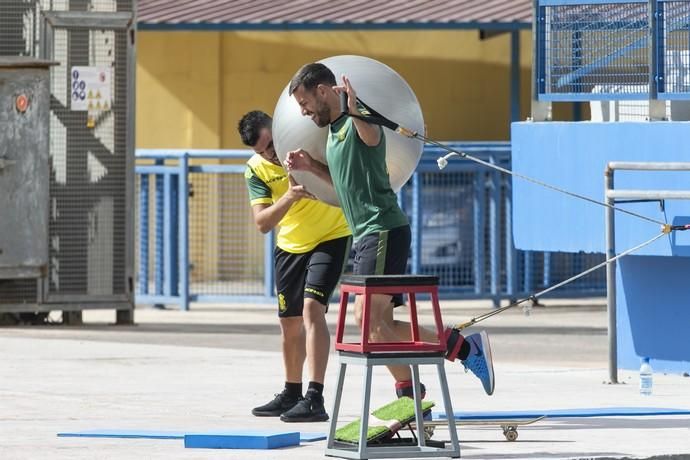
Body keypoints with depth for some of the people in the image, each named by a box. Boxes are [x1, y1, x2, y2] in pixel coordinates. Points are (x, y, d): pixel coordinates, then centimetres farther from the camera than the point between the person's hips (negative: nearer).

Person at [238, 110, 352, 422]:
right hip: (290, 245, 5)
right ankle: (291, 394, 32)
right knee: (290, 322, 12)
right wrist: (289, 197, -35)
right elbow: (262, 223, -17)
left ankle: (315, 399, -24)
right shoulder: (256, 169, -11)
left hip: (331, 236, -4)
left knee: (312, 307, -21)